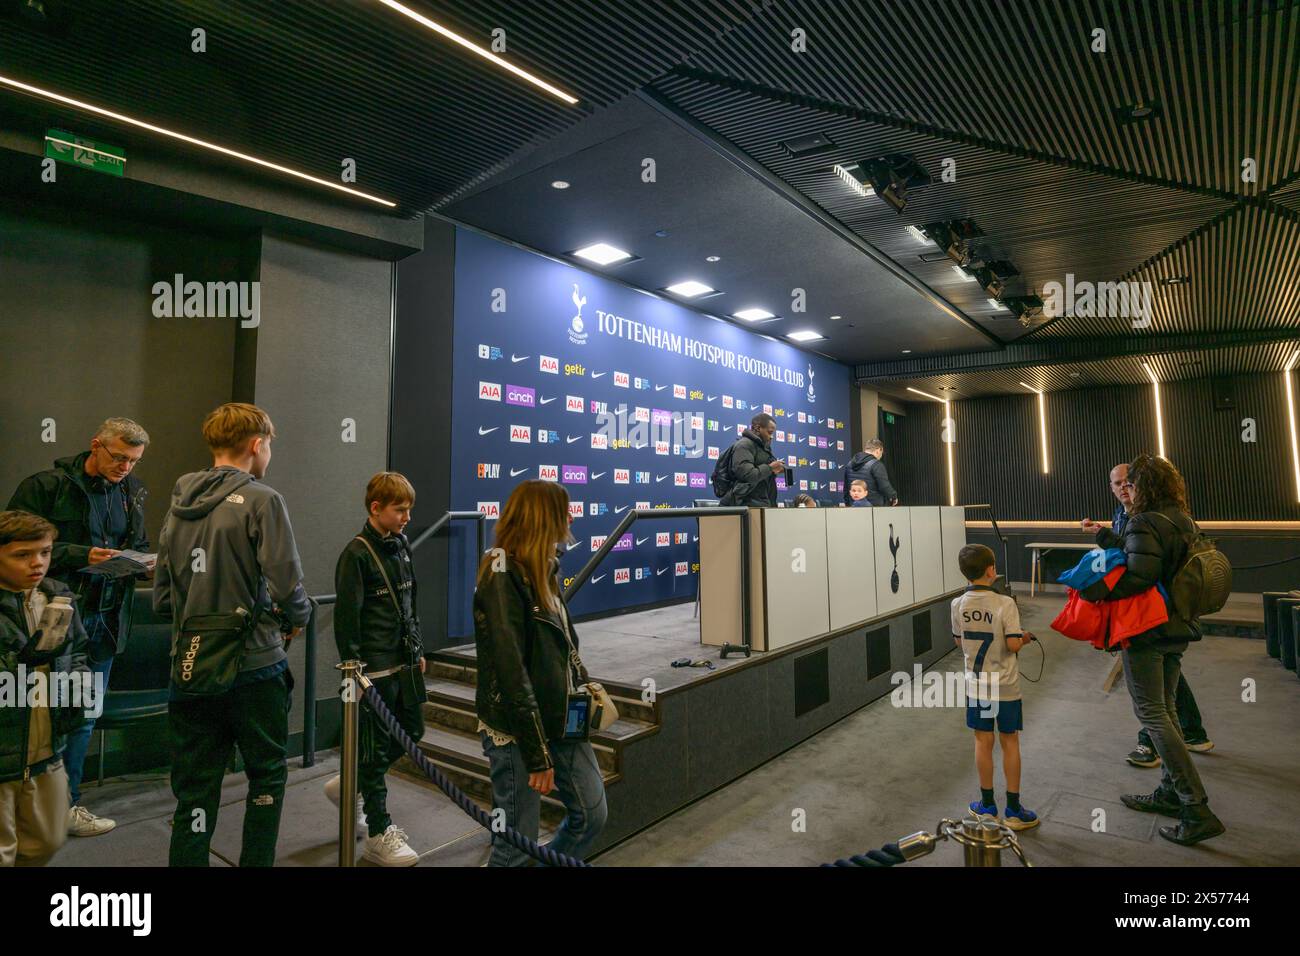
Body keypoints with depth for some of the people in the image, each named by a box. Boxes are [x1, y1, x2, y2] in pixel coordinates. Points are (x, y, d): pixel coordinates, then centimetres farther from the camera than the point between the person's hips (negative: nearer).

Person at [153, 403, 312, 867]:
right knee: (267, 776, 14)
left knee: (195, 792, 14)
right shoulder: (261, 500, -12)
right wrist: (297, 618, 2)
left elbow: (162, 596, 10)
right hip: (254, 667, -5)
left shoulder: (178, 504, 7)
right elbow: (287, 587, -18)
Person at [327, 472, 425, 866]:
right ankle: (379, 834, 20)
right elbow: (346, 616, -16)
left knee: (412, 732, 17)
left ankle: (348, 785, 38)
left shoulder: (402, 546, 8)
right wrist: (353, 670, -16)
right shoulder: (357, 553, -15)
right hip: (374, 667, -8)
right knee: (377, 747, 5)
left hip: (404, 661, 8)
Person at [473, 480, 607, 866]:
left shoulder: (544, 569, 8)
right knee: (517, 843, 5)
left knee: (591, 814, 15)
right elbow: (510, 669, -22)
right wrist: (538, 754, -19)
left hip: (561, 721, 9)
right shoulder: (502, 577, -19)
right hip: (516, 732, -8)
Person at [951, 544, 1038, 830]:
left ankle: (987, 806, 24)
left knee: (983, 742, 12)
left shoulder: (958, 604, -6)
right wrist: (1023, 637, 1)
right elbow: (1013, 645, -19)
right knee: (1010, 742, 11)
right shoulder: (1005, 604, -18)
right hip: (1005, 686, -2)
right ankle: (1013, 810, 21)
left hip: (976, 685, 3)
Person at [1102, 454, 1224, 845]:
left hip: (1146, 631, -9)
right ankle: (1171, 792, 26)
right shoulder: (1186, 522, 9)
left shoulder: (1143, 523, -18)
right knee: (1164, 709, 17)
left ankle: (1197, 810, 0)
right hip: (1177, 629, 9)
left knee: (1152, 714, -1)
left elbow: (1139, 576, -27)